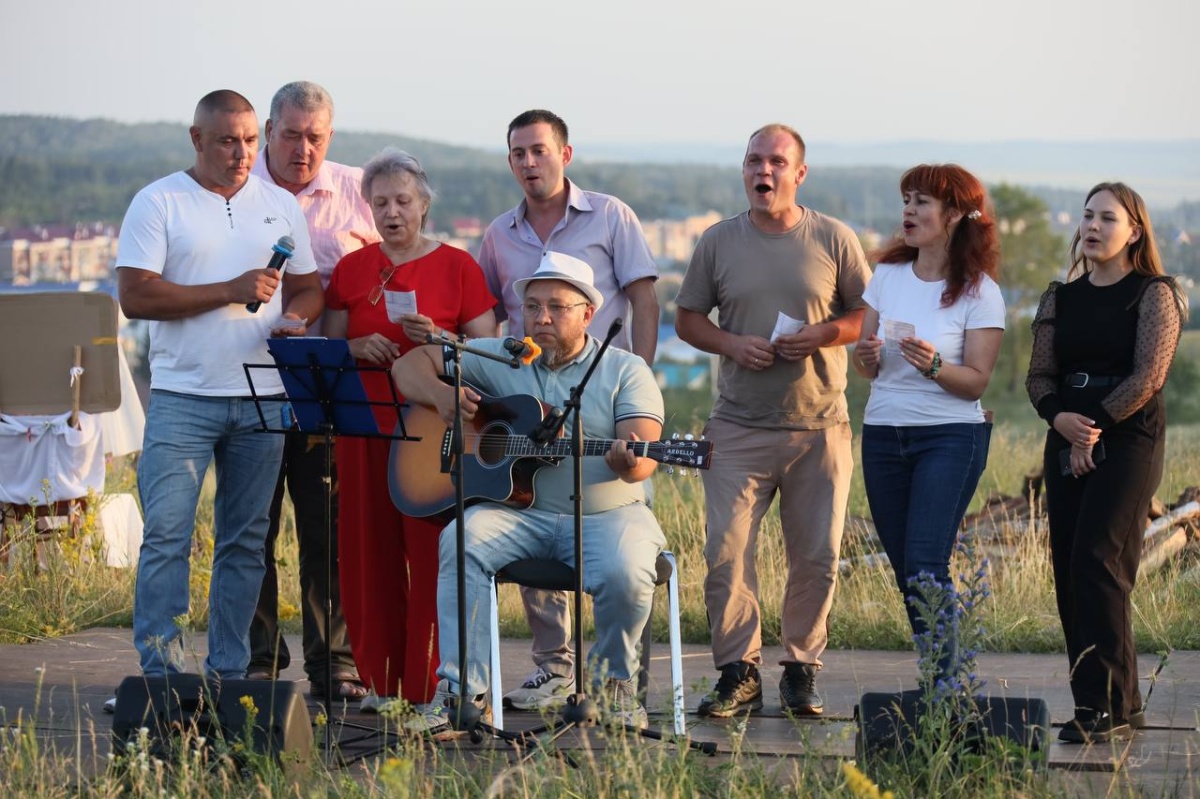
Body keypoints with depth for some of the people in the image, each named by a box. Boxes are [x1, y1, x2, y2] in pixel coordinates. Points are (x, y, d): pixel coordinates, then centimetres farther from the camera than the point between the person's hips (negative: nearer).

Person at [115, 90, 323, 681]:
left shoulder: (281, 206, 13)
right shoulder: (158, 203, -1)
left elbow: (307, 288, 17)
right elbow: (135, 296, -9)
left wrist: (295, 318, -7)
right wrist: (230, 291, -14)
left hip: (263, 399, 4)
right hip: (182, 397, -4)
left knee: (245, 539, 7)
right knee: (166, 535, -9)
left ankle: (229, 673, 14)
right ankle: (159, 672, -5)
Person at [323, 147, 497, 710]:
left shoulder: (456, 266, 4)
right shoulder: (351, 269, 12)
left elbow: (488, 350, 2)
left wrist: (439, 340, -15)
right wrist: (357, 347, -6)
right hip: (365, 426, 3)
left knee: (432, 553, -7)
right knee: (368, 552, 2)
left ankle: (432, 681, -1)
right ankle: (381, 679, 11)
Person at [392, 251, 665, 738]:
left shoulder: (626, 372, 4)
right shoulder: (498, 359, 10)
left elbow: (643, 456, -8)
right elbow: (410, 365, 11)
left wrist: (629, 464, -33)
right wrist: (440, 395, -11)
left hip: (606, 513, -1)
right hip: (518, 510, 2)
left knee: (626, 572, -32)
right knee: (462, 541, -29)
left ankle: (614, 677, 0)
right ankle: (462, 690, -24)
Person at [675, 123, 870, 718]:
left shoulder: (834, 239, 4)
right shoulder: (719, 242, 7)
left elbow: (867, 313, 7)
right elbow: (687, 319, 12)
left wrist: (822, 335, -11)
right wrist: (731, 344, -7)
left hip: (819, 426, 0)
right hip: (739, 428, 1)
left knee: (816, 557, 3)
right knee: (726, 553, -7)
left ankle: (802, 669, 17)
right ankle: (739, 674, 3)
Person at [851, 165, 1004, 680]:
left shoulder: (979, 292, -5)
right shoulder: (888, 275, 8)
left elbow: (976, 382, -8)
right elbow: (865, 366, 10)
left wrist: (933, 366, -27)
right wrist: (866, 357, -13)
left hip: (950, 437, -5)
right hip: (883, 435, 5)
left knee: (925, 569, -16)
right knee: (906, 573, 5)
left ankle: (944, 684, -11)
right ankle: (942, 679, 15)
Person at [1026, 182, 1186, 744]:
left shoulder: (1153, 294, -2)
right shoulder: (1060, 299, 14)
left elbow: (1147, 376, -11)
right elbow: (1039, 374, 9)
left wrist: (1091, 427, -11)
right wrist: (1061, 418, -11)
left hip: (1129, 440, -6)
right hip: (1067, 445, 6)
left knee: (1096, 561, -17)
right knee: (1068, 570, 2)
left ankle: (1105, 705, -17)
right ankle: (1121, 703, 10)